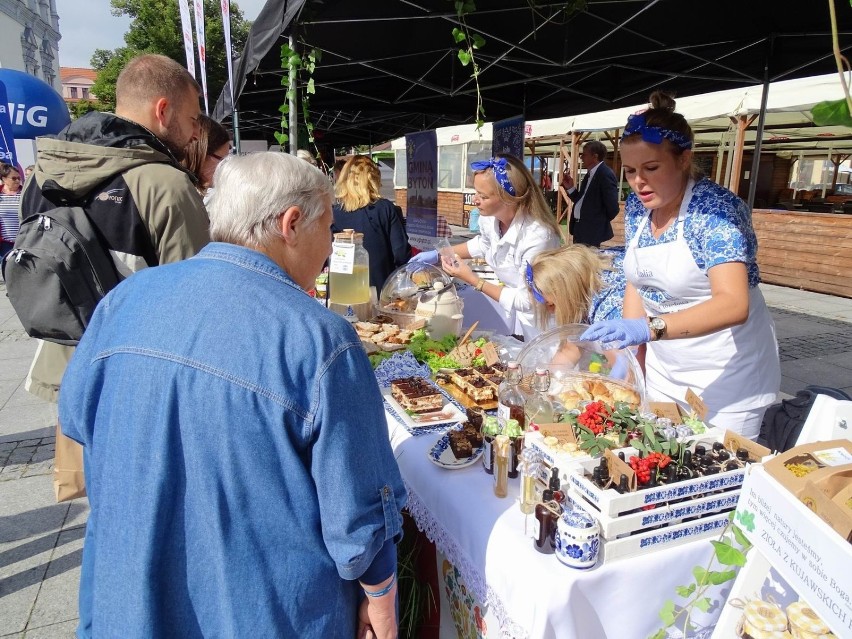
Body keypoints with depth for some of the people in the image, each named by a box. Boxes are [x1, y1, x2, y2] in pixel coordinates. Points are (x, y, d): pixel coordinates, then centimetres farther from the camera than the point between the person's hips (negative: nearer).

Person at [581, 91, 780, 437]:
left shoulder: (714, 208, -20)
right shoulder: (637, 206, -1)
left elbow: (734, 305, -32)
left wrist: (649, 328, -45)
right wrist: (628, 349, -4)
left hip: (727, 374, -6)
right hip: (663, 367, 6)